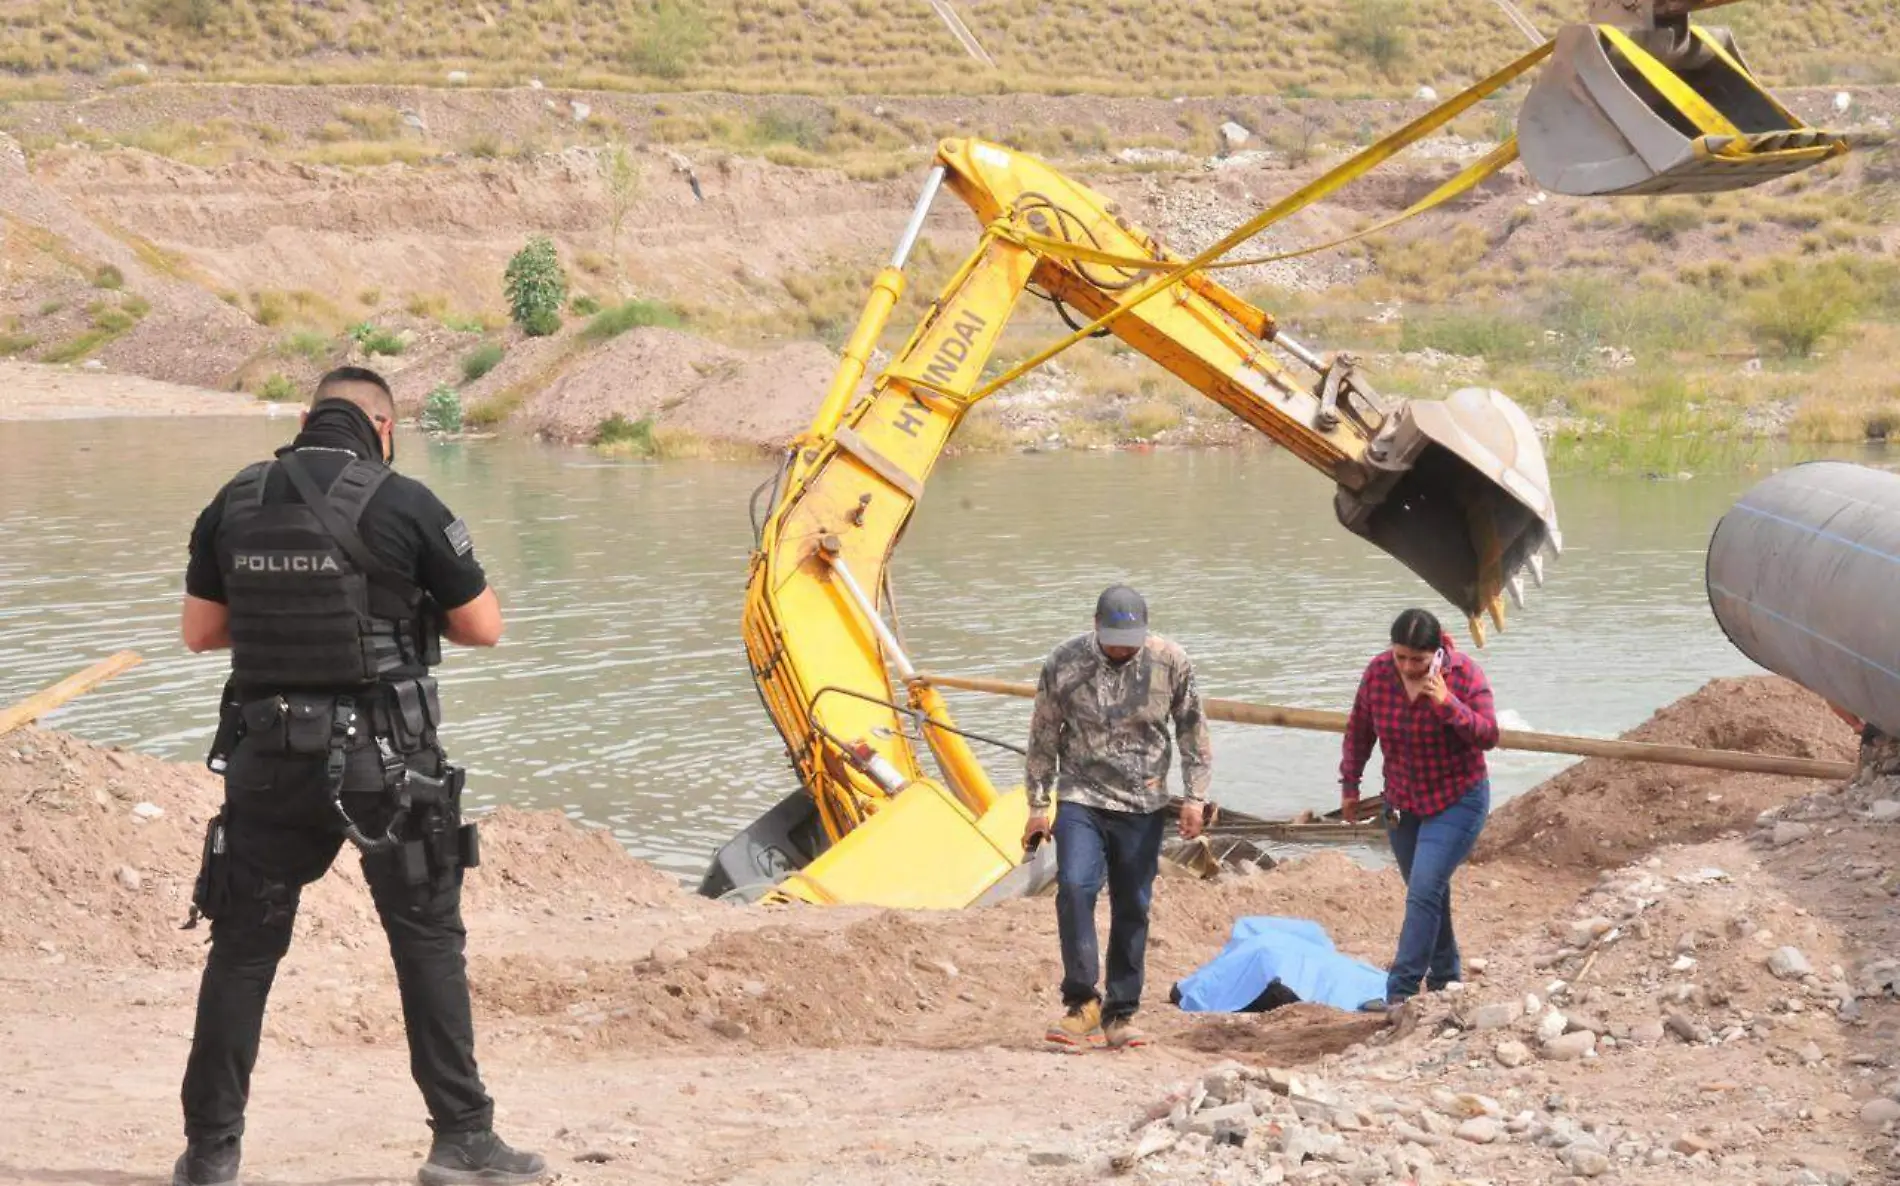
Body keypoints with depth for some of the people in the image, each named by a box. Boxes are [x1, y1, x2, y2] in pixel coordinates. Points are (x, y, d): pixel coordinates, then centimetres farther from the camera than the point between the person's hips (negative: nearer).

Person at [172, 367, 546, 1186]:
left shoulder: (235, 503, 3)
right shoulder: (402, 504, -8)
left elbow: (199, 630, 12)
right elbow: (484, 627, -2)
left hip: (268, 755, 3)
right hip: (386, 760, -3)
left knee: (244, 945, 11)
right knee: (427, 939, 7)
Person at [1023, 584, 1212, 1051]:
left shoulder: (1171, 662, -6)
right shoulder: (1064, 663, -7)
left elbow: (1192, 731, 5)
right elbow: (1044, 737, 3)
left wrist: (1195, 797, 1)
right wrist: (1038, 807, 4)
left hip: (1144, 806, 1)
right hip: (1081, 800, -1)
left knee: (1132, 908, 3)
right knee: (1074, 888, -19)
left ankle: (1120, 1014, 12)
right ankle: (1082, 1003, -11)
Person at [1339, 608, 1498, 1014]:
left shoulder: (1465, 673, -18)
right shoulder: (1378, 672, -8)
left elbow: (1488, 736, -21)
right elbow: (1359, 731, 6)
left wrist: (1447, 702, -33)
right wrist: (1349, 784, 9)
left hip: (1457, 801, -5)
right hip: (1402, 803, 5)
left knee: (1424, 892, -16)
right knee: (1428, 893, 14)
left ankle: (1401, 992, -18)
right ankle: (1445, 977, 30)